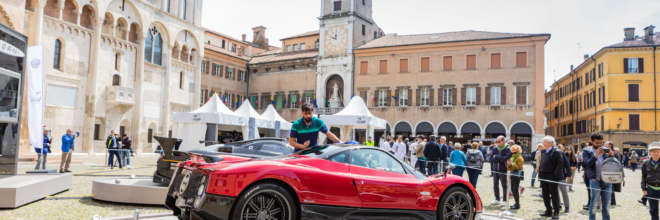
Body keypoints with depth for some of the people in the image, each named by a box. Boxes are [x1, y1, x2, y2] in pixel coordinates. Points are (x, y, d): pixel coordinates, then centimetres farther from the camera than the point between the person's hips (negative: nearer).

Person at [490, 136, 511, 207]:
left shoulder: (507, 149, -8)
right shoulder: (495, 148, 6)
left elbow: (505, 158, -21)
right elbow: (491, 158, 0)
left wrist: (496, 156, -11)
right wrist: (500, 160, -13)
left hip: (503, 170, -5)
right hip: (496, 169, 6)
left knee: (504, 185, 2)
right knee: (495, 184, 11)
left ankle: (504, 200, 10)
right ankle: (497, 199, 24)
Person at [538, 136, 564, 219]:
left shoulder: (556, 152, -10)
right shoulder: (543, 152, 12)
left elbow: (560, 163, -15)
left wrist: (555, 173, -17)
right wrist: (540, 171, 10)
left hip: (552, 176, -7)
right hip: (543, 176, 7)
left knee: (554, 194, 1)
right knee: (545, 195, 12)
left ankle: (556, 212, 9)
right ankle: (548, 211, 22)